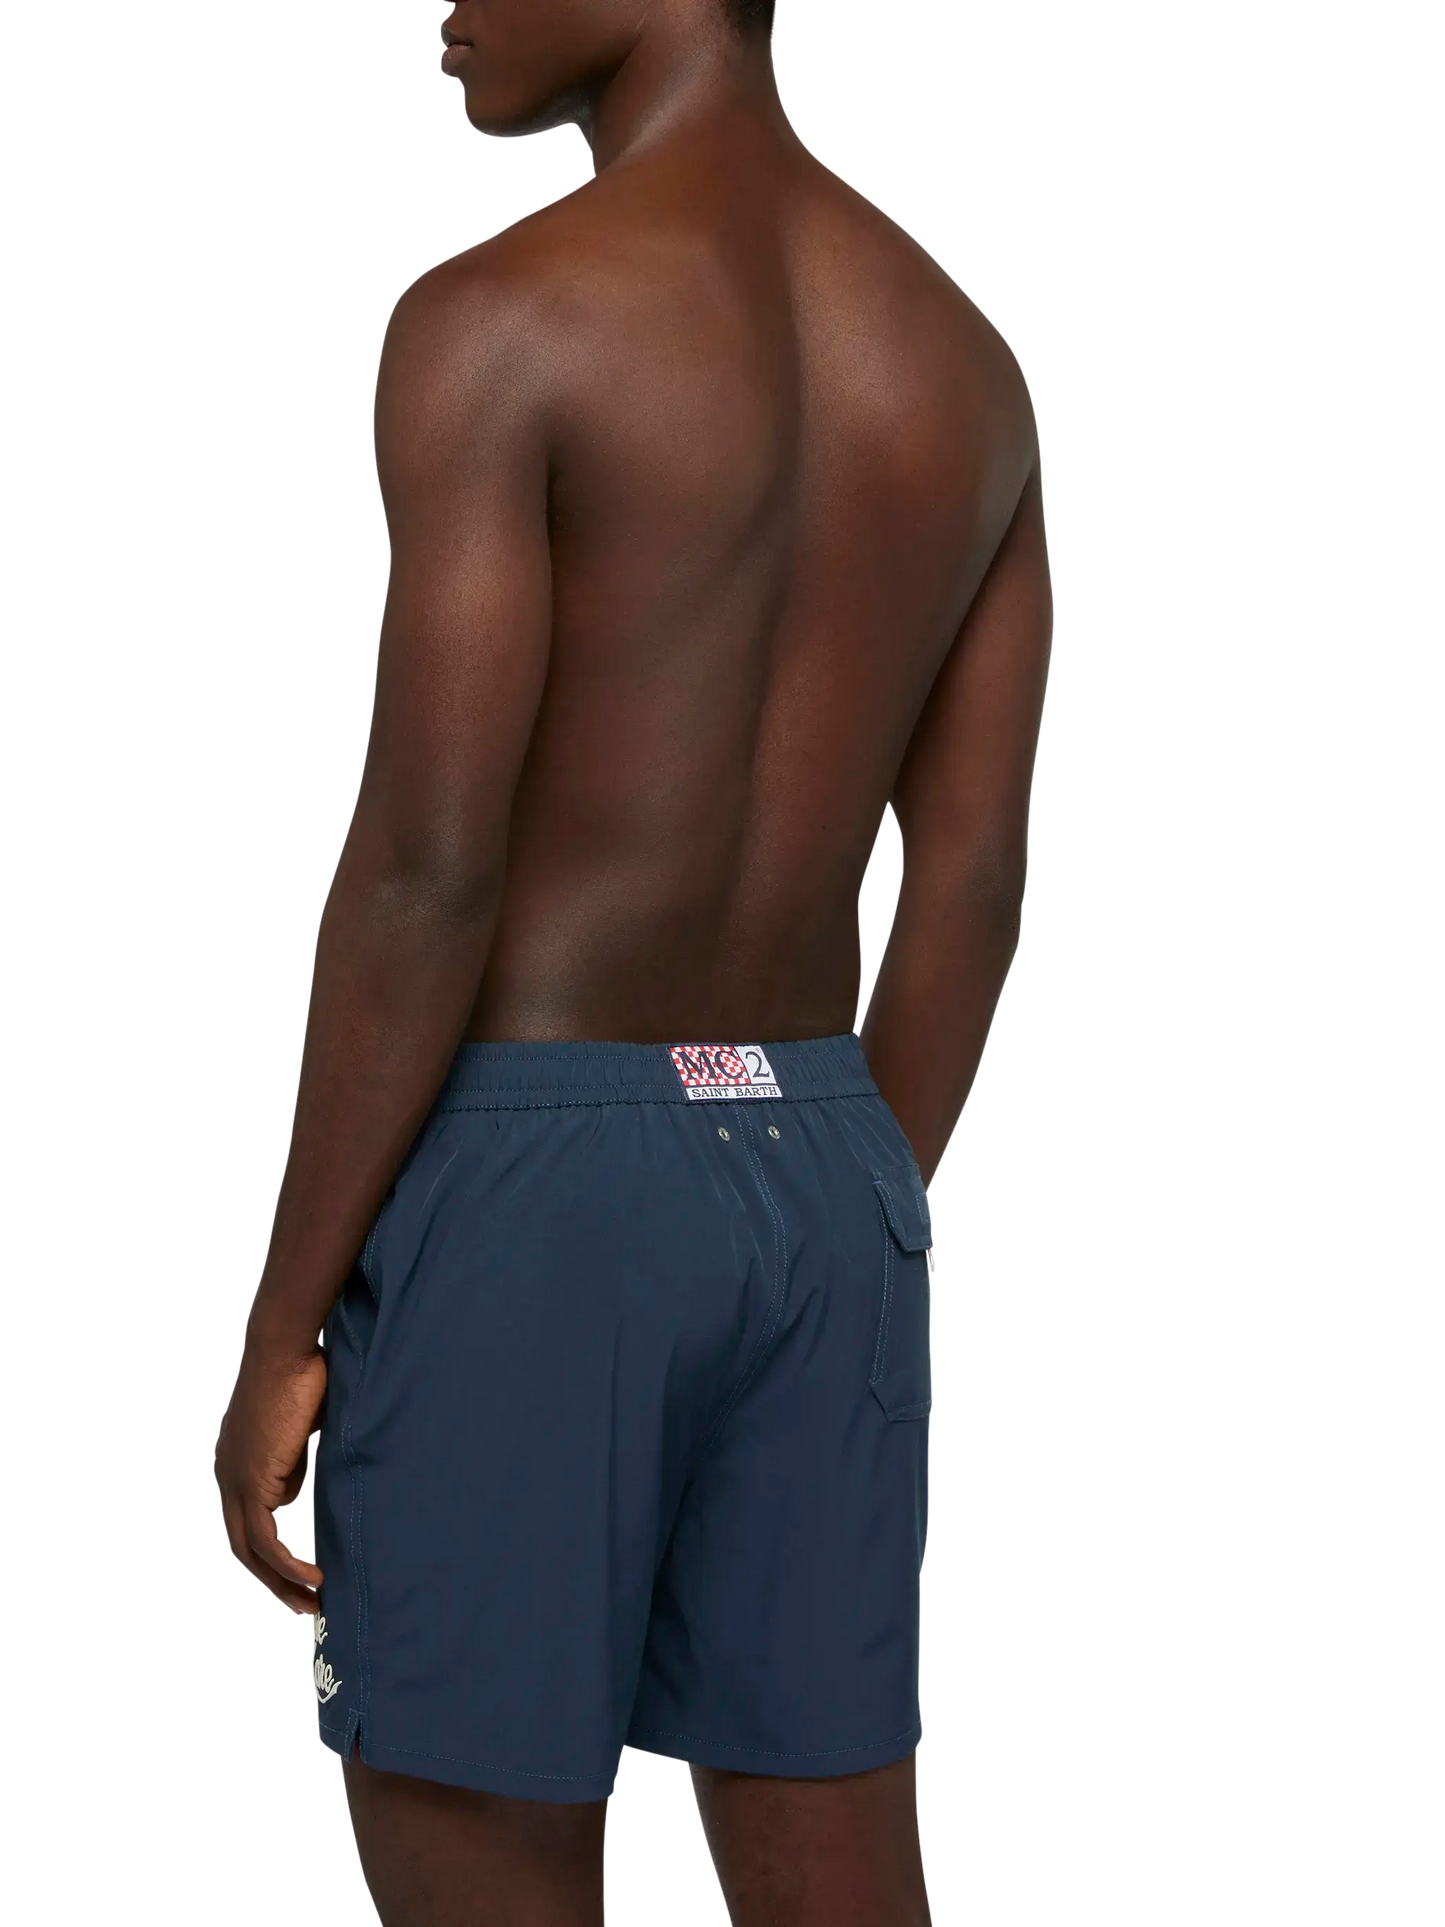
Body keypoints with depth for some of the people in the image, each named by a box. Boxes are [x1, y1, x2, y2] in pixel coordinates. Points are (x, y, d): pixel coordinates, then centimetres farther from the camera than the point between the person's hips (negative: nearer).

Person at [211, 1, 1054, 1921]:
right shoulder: (971, 361, 7)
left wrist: (278, 1332, -10)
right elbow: (973, 885, 8)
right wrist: (854, 1253, 17)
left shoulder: (498, 323, -15)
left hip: (522, 1189, -6)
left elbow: (424, 870, -18)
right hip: (809, 1185, 7)